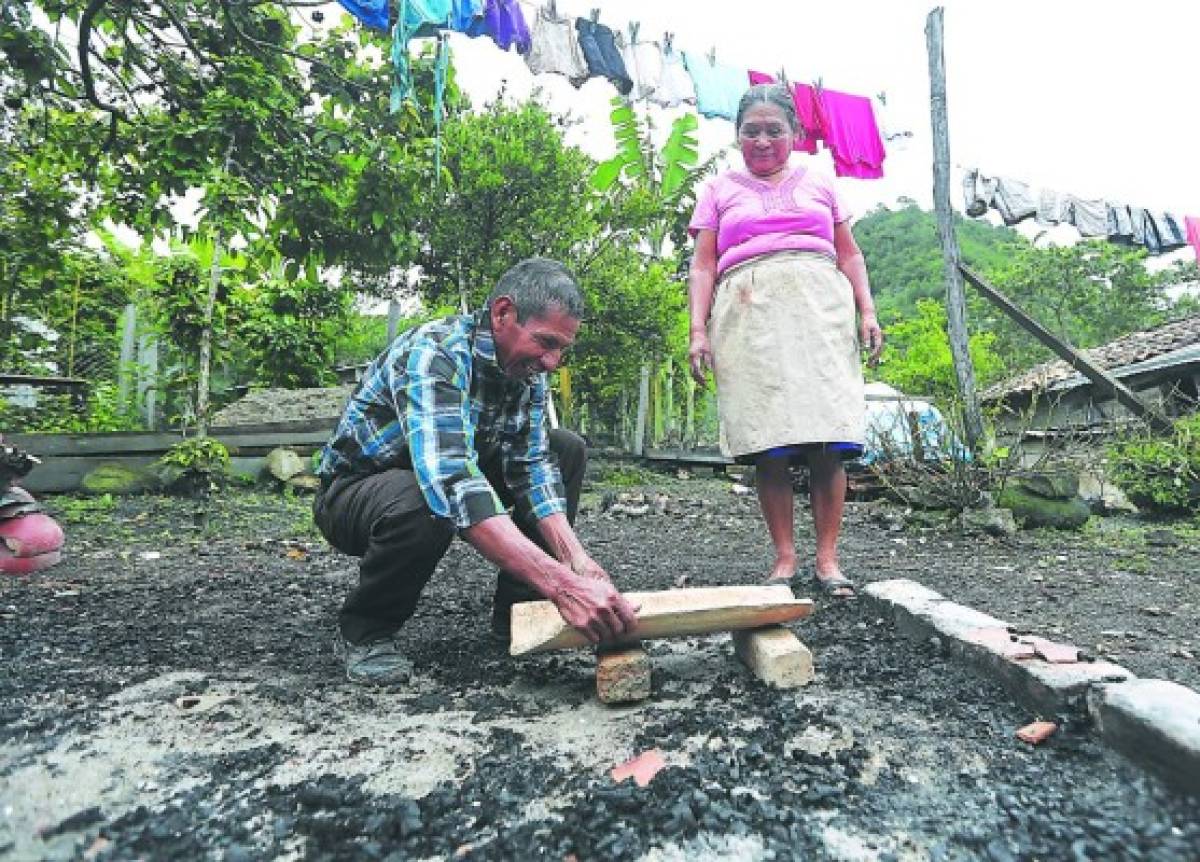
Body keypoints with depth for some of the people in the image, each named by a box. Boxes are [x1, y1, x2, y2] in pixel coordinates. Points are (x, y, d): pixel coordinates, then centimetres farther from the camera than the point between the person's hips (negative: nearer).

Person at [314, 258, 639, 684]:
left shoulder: (526, 365, -8)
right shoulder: (434, 354, -33)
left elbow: (531, 464, -12)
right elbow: (451, 484, -47)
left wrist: (574, 556, -28)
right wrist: (562, 584, -53)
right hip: (355, 490, -7)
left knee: (567, 449, -6)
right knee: (423, 503, -41)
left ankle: (516, 609, 3)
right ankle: (363, 631, -9)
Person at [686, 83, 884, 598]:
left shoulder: (821, 183, 24)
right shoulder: (719, 191, 19)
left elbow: (849, 254, 21)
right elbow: (702, 265, 10)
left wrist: (867, 312, 7)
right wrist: (698, 329, -3)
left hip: (820, 311, 1)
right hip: (749, 317, -1)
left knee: (828, 441, -9)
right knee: (768, 444, -9)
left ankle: (827, 559, -2)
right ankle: (785, 559, -1)